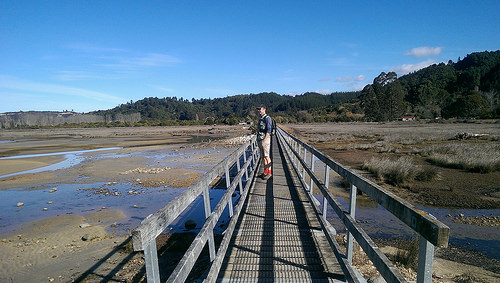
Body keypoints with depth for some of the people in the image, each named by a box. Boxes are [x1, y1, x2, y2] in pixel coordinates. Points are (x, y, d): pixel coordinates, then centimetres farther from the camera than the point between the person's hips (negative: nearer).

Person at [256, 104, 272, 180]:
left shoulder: (267, 118, -9)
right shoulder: (260, 119, 19)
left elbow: (268, 130, -16)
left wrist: (265, 139, -21)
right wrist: (258, 139, 15)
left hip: (265, 139, -9)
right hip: (260, 140, 9)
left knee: (267, 156, -6)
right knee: (263, 157, 11)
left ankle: (269, 172, 1)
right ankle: (265, 171, 18)